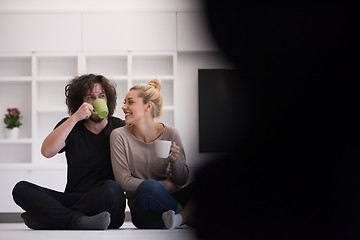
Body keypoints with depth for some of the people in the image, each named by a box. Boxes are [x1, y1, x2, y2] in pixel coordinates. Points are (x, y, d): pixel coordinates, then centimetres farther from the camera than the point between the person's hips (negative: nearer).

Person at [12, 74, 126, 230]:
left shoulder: (119, 128, 8)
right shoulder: (70, 126, 11)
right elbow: (46, 151, -9)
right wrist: (75, 118, -14)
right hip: (73, 199, 3)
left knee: (111, 188, -37)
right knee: (21, 189, -18)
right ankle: (79, 220, -36)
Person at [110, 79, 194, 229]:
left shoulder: (170, 133, -3)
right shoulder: (119, 136, -6)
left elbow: (182, 181, 3)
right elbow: (124, 181, -9)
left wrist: (175, 161, -19)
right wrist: (165, 185, -11)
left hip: (168, 199, 1)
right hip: (142, 208, 0)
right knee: (148, 187, -36)